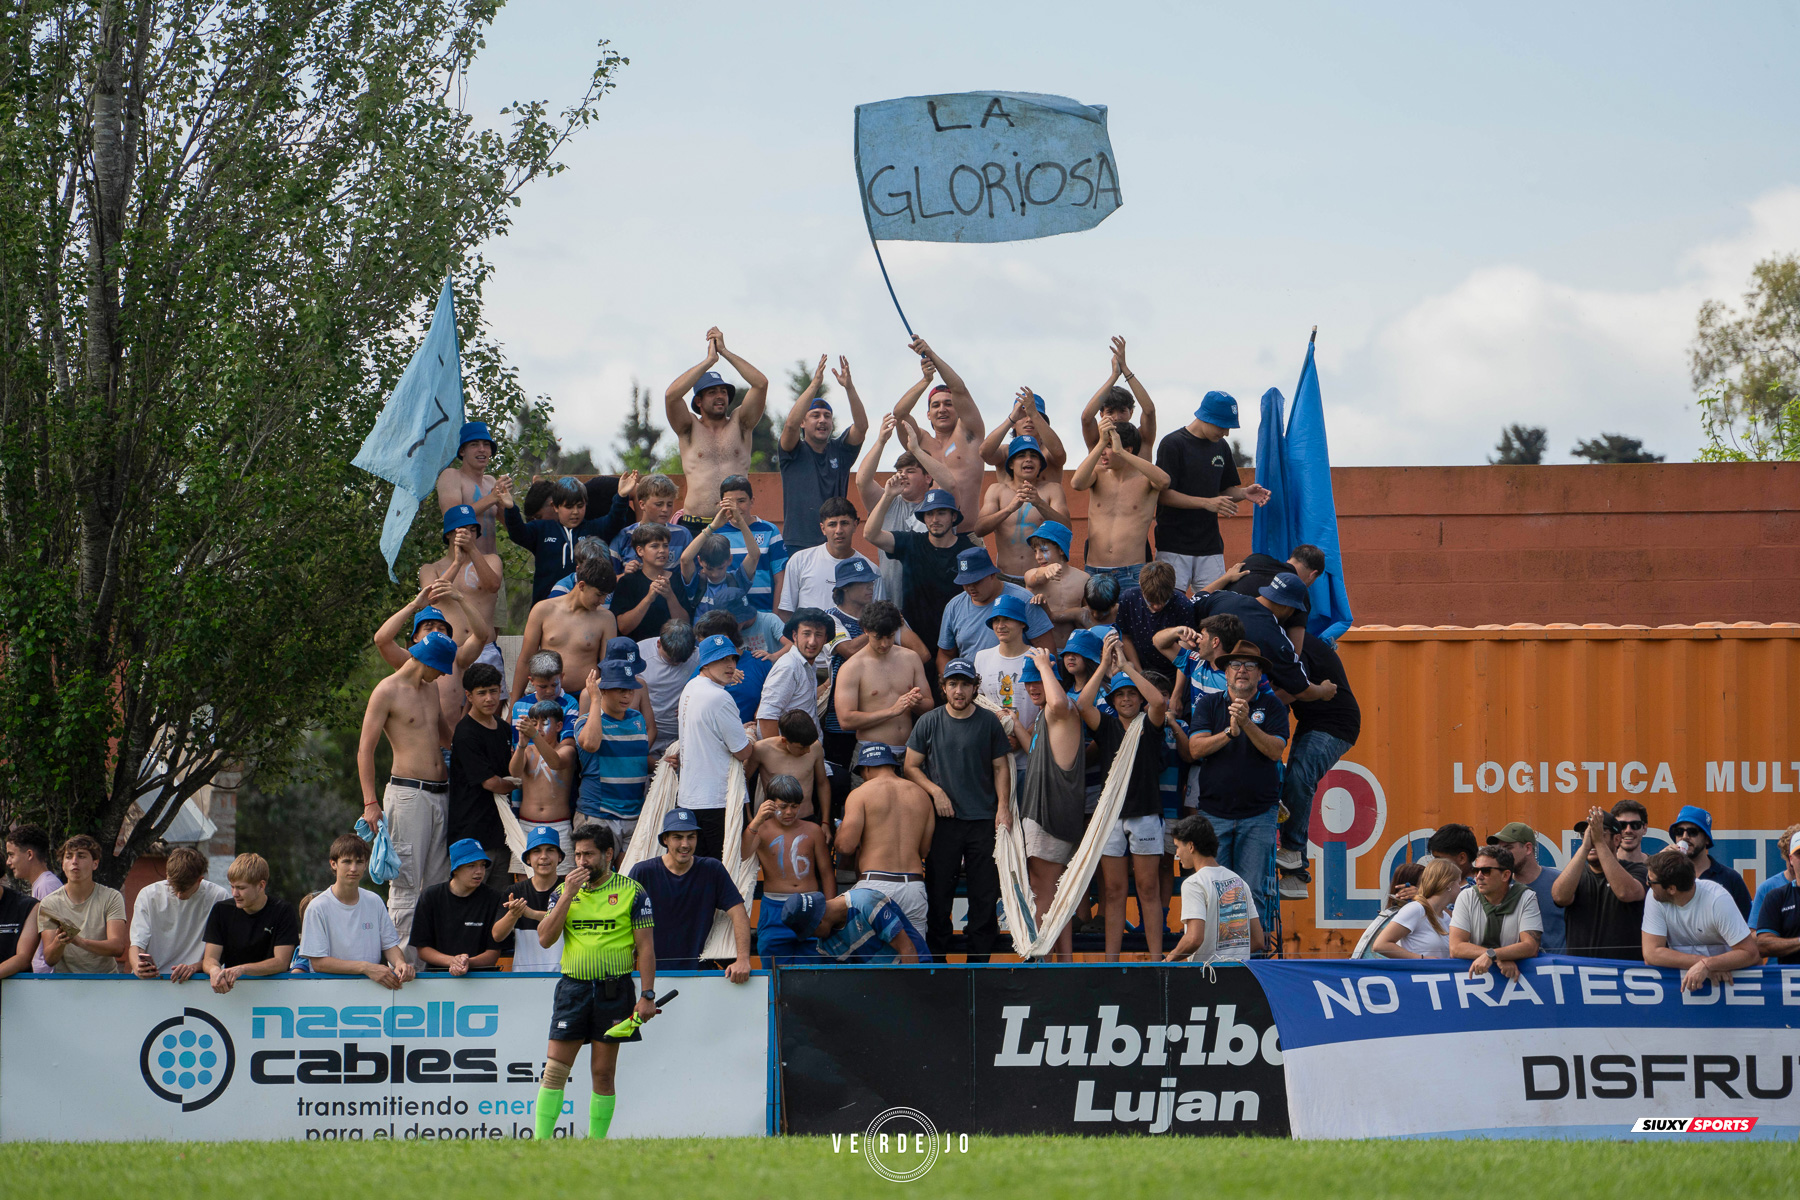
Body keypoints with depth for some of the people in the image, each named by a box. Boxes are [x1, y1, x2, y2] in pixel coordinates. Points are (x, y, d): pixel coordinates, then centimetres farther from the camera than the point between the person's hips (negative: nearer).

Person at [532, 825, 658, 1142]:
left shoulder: (632, 892, 1)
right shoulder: (564, 891, 10)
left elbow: (645, 947, 0)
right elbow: (545, 938, 1)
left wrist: (647, 995, -7)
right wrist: (568, 896, -7)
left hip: (614, 989, -2)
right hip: (572, 987, 2)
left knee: (603, 1073, 1)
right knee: (555, 1069, -6)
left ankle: (596, 1142, 8)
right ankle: (541, 1141, -7)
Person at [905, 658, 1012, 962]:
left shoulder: (989, 722, 7)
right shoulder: (929, 723, 5)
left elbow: (1000, 767, 11)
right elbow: (911, 767, 9)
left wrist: (1003, 806, -2)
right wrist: (936, 791, -7)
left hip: (984, 820, 0)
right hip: (943, 820, 0)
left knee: (985, 893, -1)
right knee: (938, 893, 1)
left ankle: (979, 958, 7)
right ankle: (936, 958, 9)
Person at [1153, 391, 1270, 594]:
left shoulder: (1221, 447, 14)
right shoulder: (1173, 444, -7)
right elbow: (1163, 494, -12)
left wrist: (1244, 493, -1)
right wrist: (1207, 503, -20)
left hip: (1210, 546, 5)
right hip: (1174, 546, -5)